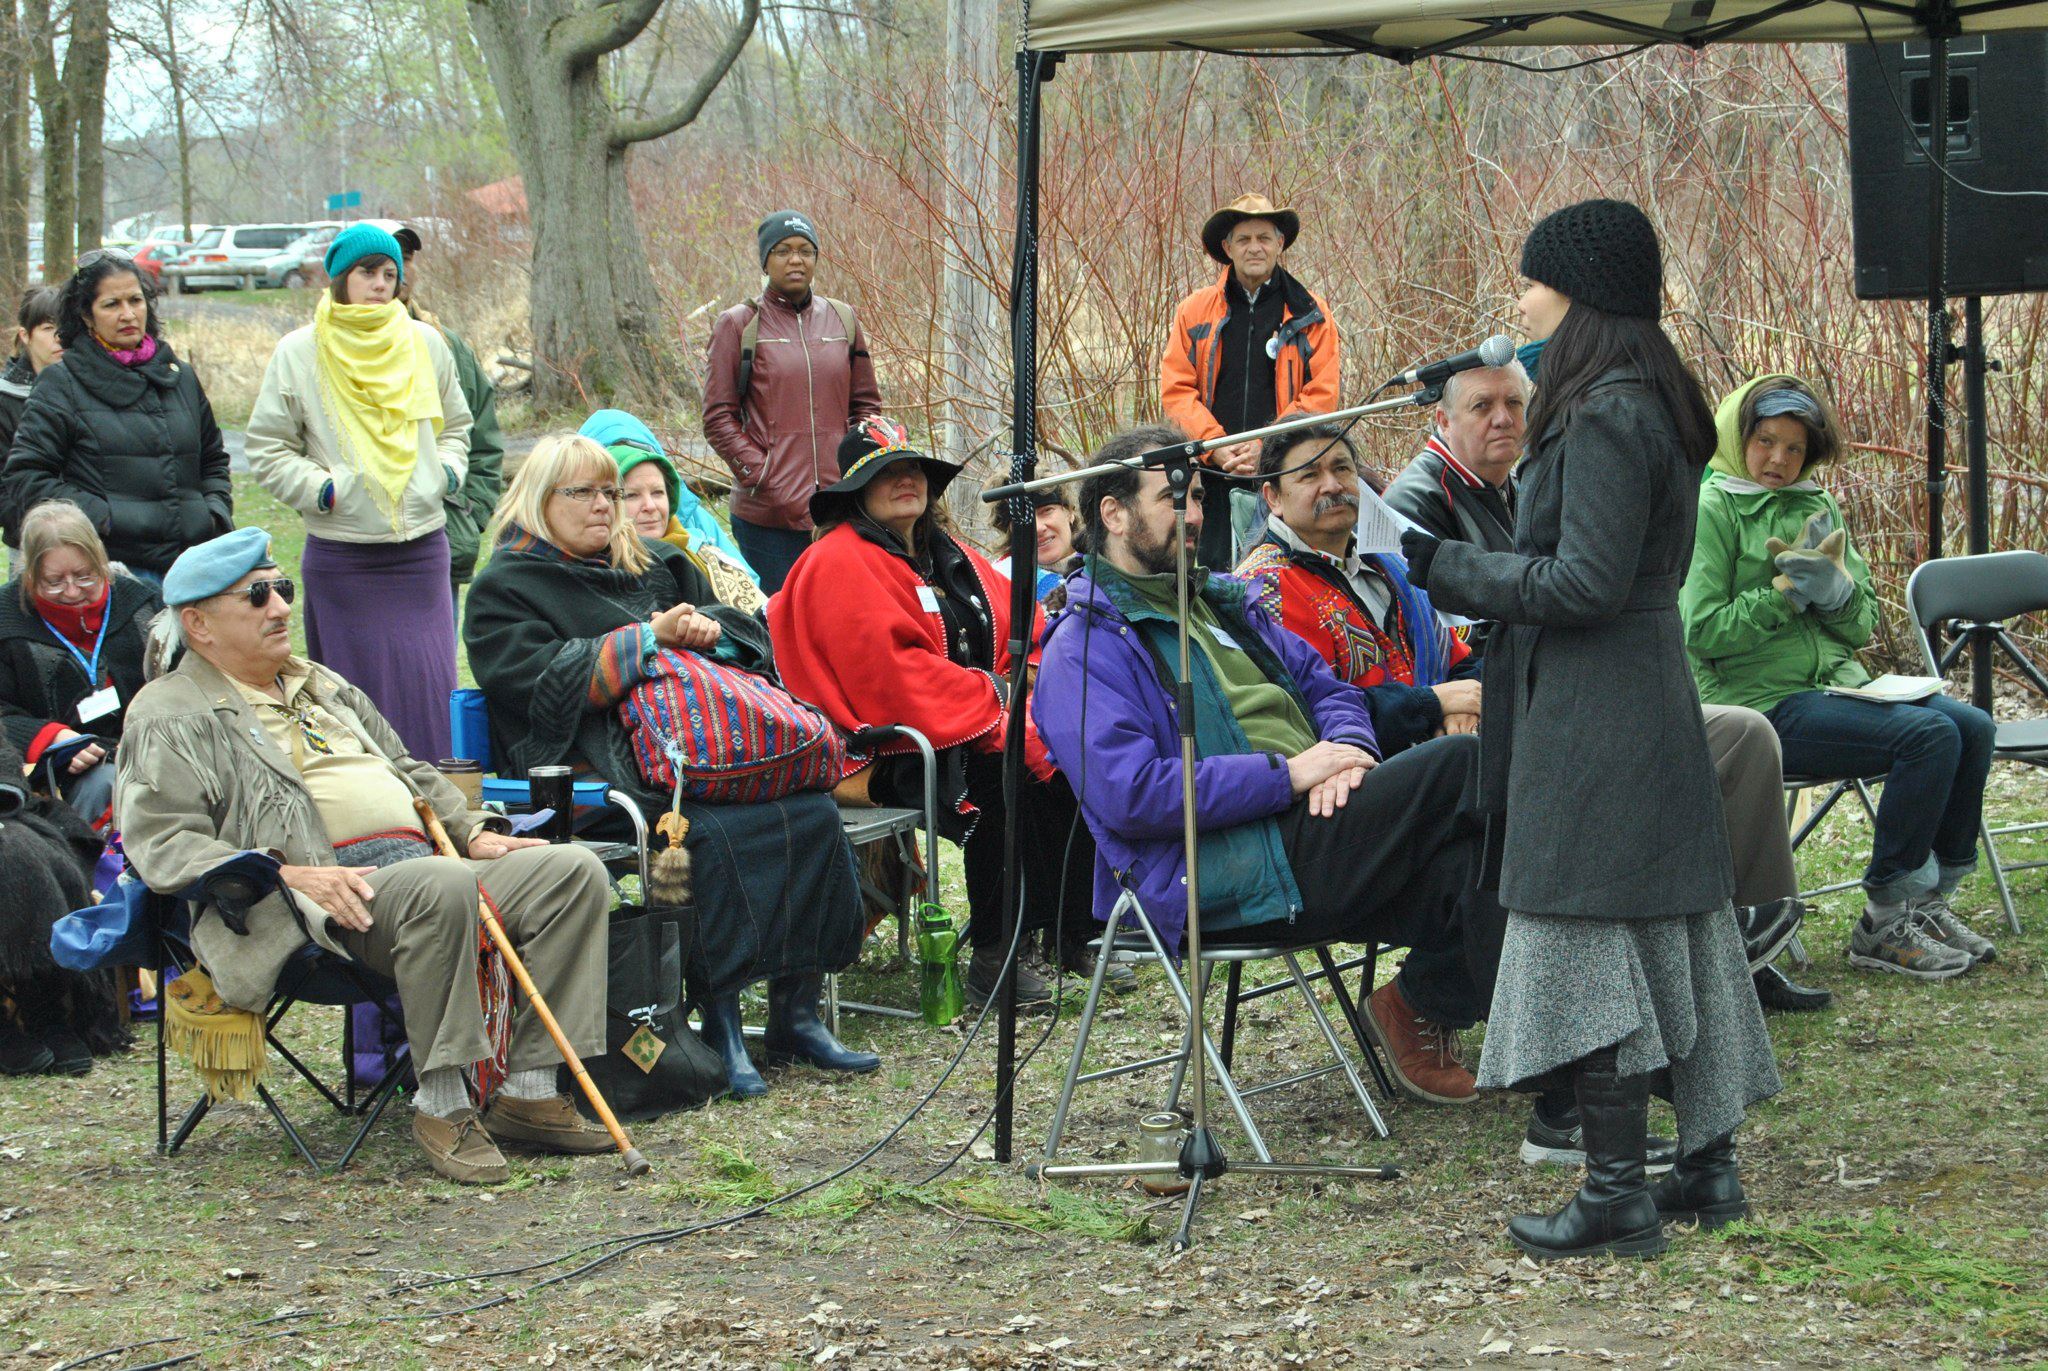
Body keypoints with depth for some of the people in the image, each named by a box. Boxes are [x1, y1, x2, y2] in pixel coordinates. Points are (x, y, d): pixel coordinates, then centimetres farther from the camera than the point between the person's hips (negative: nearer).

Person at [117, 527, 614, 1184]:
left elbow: (409, 770, 37)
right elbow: (161, 844, -8)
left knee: (574, 870, -12)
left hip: (426, 858, 8)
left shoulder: (320, 685, 31)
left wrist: (472, 830, 16)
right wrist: (293, 875, -20)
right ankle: (441, 1106, -28)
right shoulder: (170, 714, 5)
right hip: (324, 902, -8)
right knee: (442, 886, -38)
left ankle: (528, 1091, -14)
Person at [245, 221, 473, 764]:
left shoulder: (425, 343, 10)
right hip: (341, 559, -2)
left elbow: (455, 426, 24)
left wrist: (447, 473, 5)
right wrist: (322, 488, -9)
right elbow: (267, 450, 5)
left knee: (429, 685, -4)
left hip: (422, 549, 2)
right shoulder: (300, 352, 2)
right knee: (356, 695, -2)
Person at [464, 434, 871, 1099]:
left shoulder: (650, 564, 25)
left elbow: (746, 631, 25)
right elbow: (544, 681, -10)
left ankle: (795, 1016, -16)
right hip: (597, 766, -6)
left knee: (811, 811, -20)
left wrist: (709, 626, 0)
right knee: (720, 828, -34)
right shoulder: (504, 589, 6)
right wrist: (650, 637, -12)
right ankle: (719, 1023, -26)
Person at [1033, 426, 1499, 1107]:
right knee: (1469, 761, -21)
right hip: (1222, 881, -8)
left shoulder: (1223, 601, 26)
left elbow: (1322, 684, 25)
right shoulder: (1085, 648, -2)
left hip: (1305, 826, 8)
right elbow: (1130, 795, -15)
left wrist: (1347, 748, -1)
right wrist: (1288, 773, -15)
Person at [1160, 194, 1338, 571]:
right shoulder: (1194, 312, 13)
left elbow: (1321, 395, 2)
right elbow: (1176, 392, 6)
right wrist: (1218, 450, -9)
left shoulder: (1310, 313, 10)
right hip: (1212, 476, 1)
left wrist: (1267, 447, -11)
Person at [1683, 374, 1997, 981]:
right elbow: (1702, 630, -13)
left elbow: (1862, 624, 12)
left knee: (1973, 726, -12)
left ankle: (1930, 898, -1)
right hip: (1763, 702, -7)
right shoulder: (1713, 510, -4)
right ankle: (1885, 922, -15)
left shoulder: (1817, 507, 16)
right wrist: (1787, 591, -14)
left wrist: (1833, 588, -9)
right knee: (1929, 734, -24)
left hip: (1836, 685, 7)